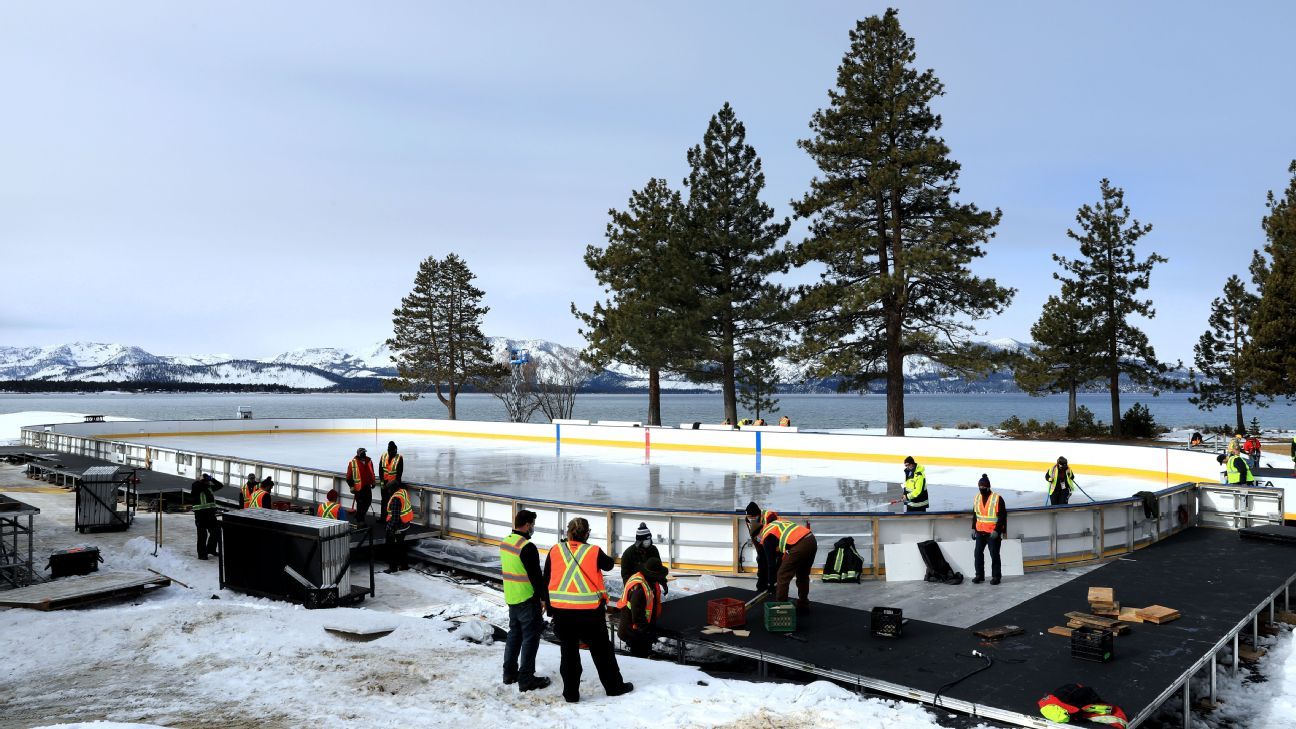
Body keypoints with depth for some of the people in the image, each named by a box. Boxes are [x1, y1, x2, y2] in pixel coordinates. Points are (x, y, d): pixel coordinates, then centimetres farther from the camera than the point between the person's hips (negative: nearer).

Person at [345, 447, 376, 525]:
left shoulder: (369, 461, 7)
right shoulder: (353, 463, -8)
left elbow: (372, 473, 17)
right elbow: (349, 477, -4)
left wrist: (373, 482, 17)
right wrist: (352, 486, -7)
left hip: (367, 486, 6)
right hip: (359, 487, -6)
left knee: (368, 501, 10)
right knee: (360, 503, -1)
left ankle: (357, 516, 30)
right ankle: (360, 520, 13)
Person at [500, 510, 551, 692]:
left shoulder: (505, 542, 6)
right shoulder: (527, 547, -22)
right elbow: (536, 576, -21)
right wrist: (544, 598, -12)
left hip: (511, 598, 9)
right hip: (528, 600, -9)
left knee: (514, 634, 20)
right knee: (530, 637, 0)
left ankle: (510, 673, 28)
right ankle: (526, 680, 4)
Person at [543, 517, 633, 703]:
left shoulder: (555, 551, -1)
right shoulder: (594, 552, -8)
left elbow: (546, 580, 5)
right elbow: (609, 564, 11)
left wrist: (549, 608, 16)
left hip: (561, 609, 2)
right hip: (589, 610, -2)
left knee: (568, 651, 13)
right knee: (601, 649, 14)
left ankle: (571, 693, 16)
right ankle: (614, 686, 25)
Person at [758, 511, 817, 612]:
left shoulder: (766, 534, 9)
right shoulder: (780, 521, 30)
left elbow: (770, 560, 13)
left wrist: (773, 582, 23)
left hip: (799, 546, -8)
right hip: (812, 540, 8)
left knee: (782, 577, 8)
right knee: (803, 575, 26)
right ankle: (803, 605, 33)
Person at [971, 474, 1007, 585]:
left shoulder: (997, 498, -13)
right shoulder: (976, 498, 6)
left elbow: (1002, 516, -13)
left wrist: (997, 530, -18)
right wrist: (973, 528, 13)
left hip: (993, 533, -5)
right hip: (980, 531, 6)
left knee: (994, 555, 2)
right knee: (978, 553, 6)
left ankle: (996, 576, 13)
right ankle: (979, 575, 16)